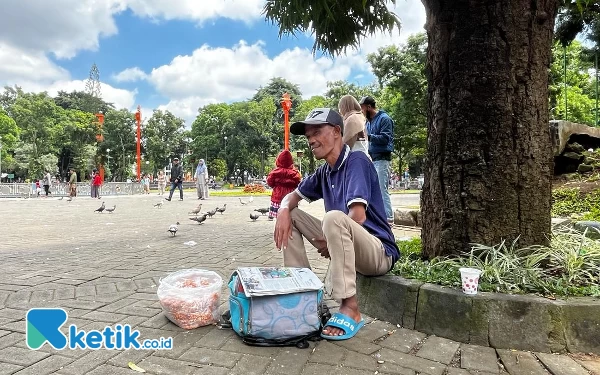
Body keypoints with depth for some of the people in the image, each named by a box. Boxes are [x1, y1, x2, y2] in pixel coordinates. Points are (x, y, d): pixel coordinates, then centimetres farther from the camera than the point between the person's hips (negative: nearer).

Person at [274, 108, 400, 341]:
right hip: (345, 246, 8)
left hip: (379, 253, -8)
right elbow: (293, 196, 16)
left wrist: (331, 241, -12)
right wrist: (283, 210, -8)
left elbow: (357, 216, -27)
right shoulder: (324, 172, 7)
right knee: (290, 215, 4)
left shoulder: (356, 161, -16)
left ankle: (350, 309, -27)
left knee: (334, 217, -36)